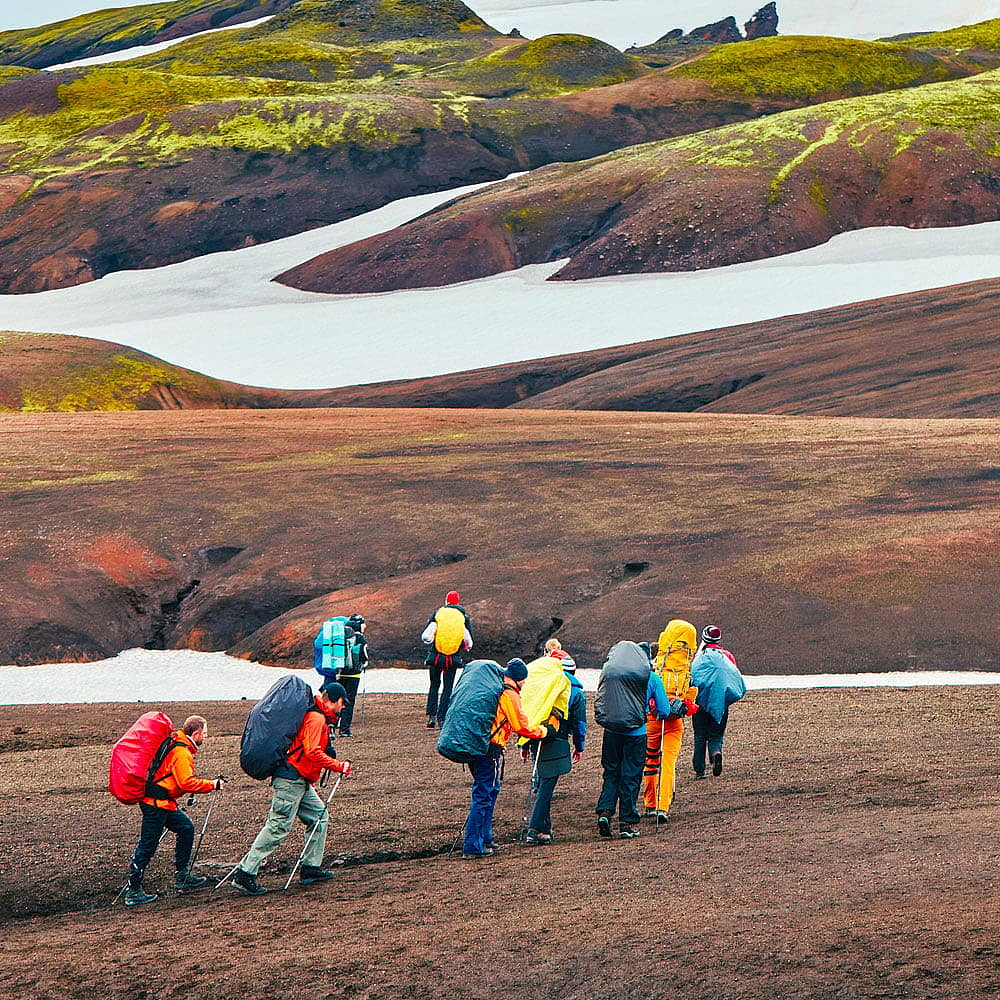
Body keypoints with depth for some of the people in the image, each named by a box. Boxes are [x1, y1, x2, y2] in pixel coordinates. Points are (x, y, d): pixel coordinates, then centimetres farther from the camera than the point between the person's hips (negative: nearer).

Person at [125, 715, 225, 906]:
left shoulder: (174, 745, 13)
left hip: (164, 803, 10)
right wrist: (212, 785, -14)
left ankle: (183, 876, 20)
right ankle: (133, 890, -3)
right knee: (147, 846, -6)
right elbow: (187, 783, -25)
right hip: (156, 804, -10)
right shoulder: (181, 753, -18)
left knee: (186, 828, 16)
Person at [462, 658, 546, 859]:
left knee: (490, 791, 20)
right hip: (490, 751, -9)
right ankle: (473, 847, -8)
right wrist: (545, 731, 6)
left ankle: (485, 839, 26)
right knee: (484, 795, -7)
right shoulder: (510, 695, -9)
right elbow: (522, 728, -8)